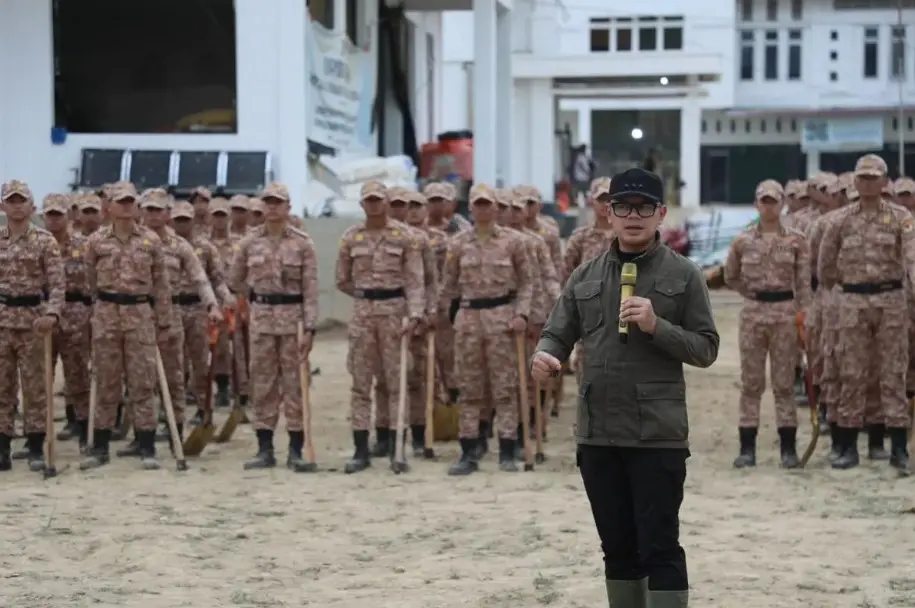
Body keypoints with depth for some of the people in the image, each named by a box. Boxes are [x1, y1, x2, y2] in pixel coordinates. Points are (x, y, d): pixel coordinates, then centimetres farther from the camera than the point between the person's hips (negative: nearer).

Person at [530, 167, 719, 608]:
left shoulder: (683, 275, 0)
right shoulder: (585, 276, 10)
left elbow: (706, 349, -2)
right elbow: (557, 335, 10)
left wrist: (657, 326, -17)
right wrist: (544, 356, -13)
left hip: (658, 434, -4)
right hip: (597, 434, 4)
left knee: (659, 548, -4)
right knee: (618, 548, 13)